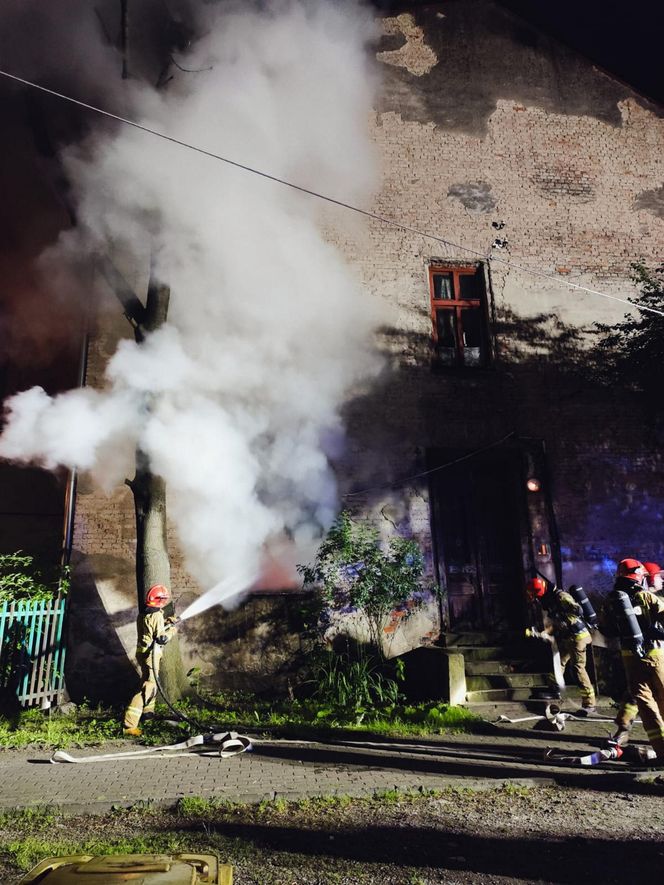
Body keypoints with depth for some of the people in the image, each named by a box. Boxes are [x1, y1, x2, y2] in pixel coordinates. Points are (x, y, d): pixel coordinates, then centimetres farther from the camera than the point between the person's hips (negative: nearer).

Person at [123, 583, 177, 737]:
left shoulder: (143, 613, 5)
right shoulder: (157, 616, -22)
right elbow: (162, 638, -19)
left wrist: (166, 622, 16)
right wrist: (172, 630, -3)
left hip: (142, 651, 10)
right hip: (151, 655, -10)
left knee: (150, 681, 27)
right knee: (148, 687, -9)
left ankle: (148, 711, 45)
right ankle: (129, 724, -13)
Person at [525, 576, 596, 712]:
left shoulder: (560, 596, -17)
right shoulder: (550, 602, 12)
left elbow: (578, 610, -29)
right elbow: (554, 625, 15)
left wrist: (565, 623, -22)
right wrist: (542, 633, 3)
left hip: (577, 635, -10)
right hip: (567, 638, 10)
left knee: (578, 667, -9)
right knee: (558, 663, 18)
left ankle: (589, 703, -4)